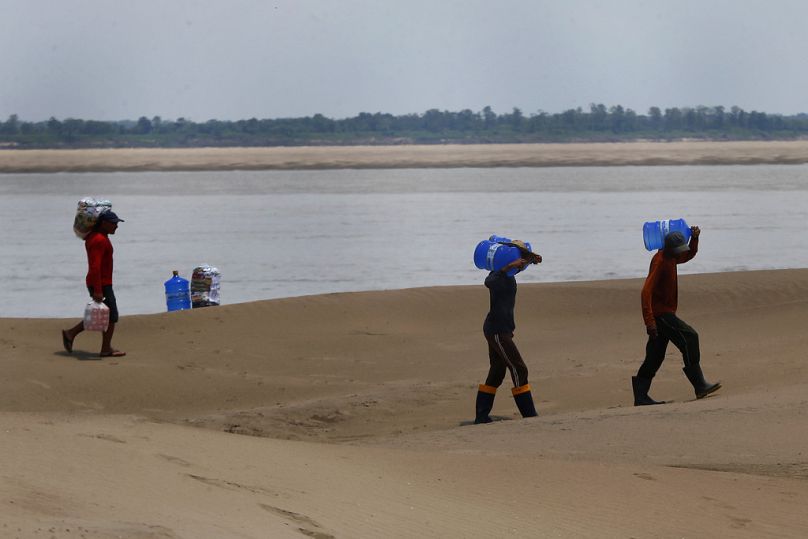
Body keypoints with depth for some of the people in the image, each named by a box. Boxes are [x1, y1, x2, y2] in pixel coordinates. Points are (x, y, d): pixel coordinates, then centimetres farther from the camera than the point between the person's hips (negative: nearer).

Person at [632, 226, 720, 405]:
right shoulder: (659, 262, -19)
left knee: (655, 357, 8)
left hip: (665, 313, 10)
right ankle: (699, 386, -21)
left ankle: (640, 396, 9)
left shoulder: (670, 257, 11)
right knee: (689, 337, -18)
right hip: (659, 313, -10)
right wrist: (649, 321, -32)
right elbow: (646, 291, -26)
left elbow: (689, 255, 32)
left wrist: (694, 238, 11)